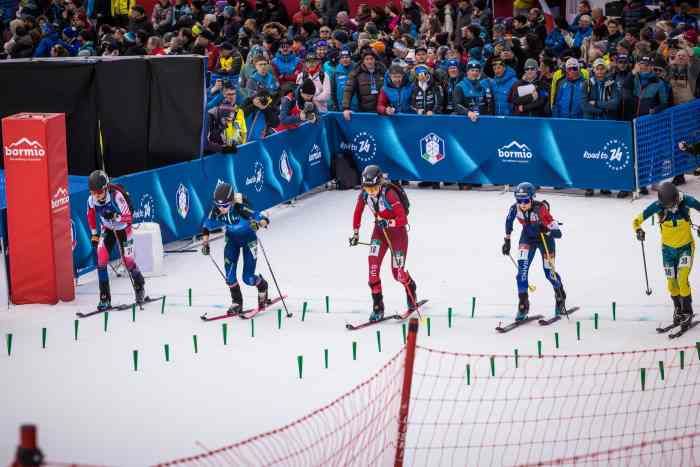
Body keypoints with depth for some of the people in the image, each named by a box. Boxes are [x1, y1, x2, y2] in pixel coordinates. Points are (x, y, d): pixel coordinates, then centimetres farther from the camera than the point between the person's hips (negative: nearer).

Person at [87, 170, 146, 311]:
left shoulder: (116, 196, -32)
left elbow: (128, 218, -29)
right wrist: (94, 234, 13)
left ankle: (140, 288, 30)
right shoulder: (91, 200, -17)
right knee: (101, 260, -13)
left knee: (128, 260, -2)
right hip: (107, 230, 4)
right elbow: (91, 216, 6)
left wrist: (115, 216, -47)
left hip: (122, 229, -4)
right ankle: (105, 298, -7)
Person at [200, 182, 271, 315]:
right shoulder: (215, 211, -23)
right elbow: (206, 226, -4)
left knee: (248, 278, -5)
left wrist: (259, 224, -57)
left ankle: (262, 286, 29)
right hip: (232, 239, 4)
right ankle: (237, 303, 10)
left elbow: (265, 220, -36)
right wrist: (205, 243, -14)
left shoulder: (241, 208, -36)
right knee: (229, 274, -11)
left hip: (248, 238, -4)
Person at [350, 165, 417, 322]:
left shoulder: (389, 194, -29)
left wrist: (388, 223, -47)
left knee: (397, 273, 1)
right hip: (380, 230, 5)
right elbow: (358, 212, 8)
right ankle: (377, 307, -8)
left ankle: (411, 287, 37)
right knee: (373, 266, -15)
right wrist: (355, 233, 9)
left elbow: (403, 220, -31)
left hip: (397, 231, -5)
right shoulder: (364, 194, -12)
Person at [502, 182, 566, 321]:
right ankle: (523, 304, -10)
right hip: (528, 237, 3)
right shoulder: (515, 208, -25)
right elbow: (509, 220, 1)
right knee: (522, 268, -18)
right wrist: (507, 240, 5)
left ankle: (560, 298, 39)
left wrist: (546, 230, -53)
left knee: (549, 272, 8)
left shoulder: (541, 209, -36)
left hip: (545, 237, -3)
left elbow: (558, 233, -35)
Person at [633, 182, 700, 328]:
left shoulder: (686, 201, -23)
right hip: (668, 249, 2)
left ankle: (687, 311, 0)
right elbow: (637, 220, -16)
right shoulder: (658, 206, -21)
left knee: (682, 279, -17)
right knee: (672, 282, 9)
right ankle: (678, 309, 33)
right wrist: (638, 230, -38)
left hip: (686, 246, -2)